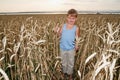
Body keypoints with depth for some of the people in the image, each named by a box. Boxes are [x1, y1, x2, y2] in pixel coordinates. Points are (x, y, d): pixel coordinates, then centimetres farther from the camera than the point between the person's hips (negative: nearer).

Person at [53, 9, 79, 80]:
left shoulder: (76, 28, -8)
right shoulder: (63, 26, -3)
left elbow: (77, 38, -3)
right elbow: (60, 34, 7)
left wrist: (76, 45, -15)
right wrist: (56, 31, -12)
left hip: (71, 48, -2)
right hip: (63, 48, 2)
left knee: (71, 63, 14)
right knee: (64, 62, 20)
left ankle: (70, 74, 35)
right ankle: (64, 72, 42)